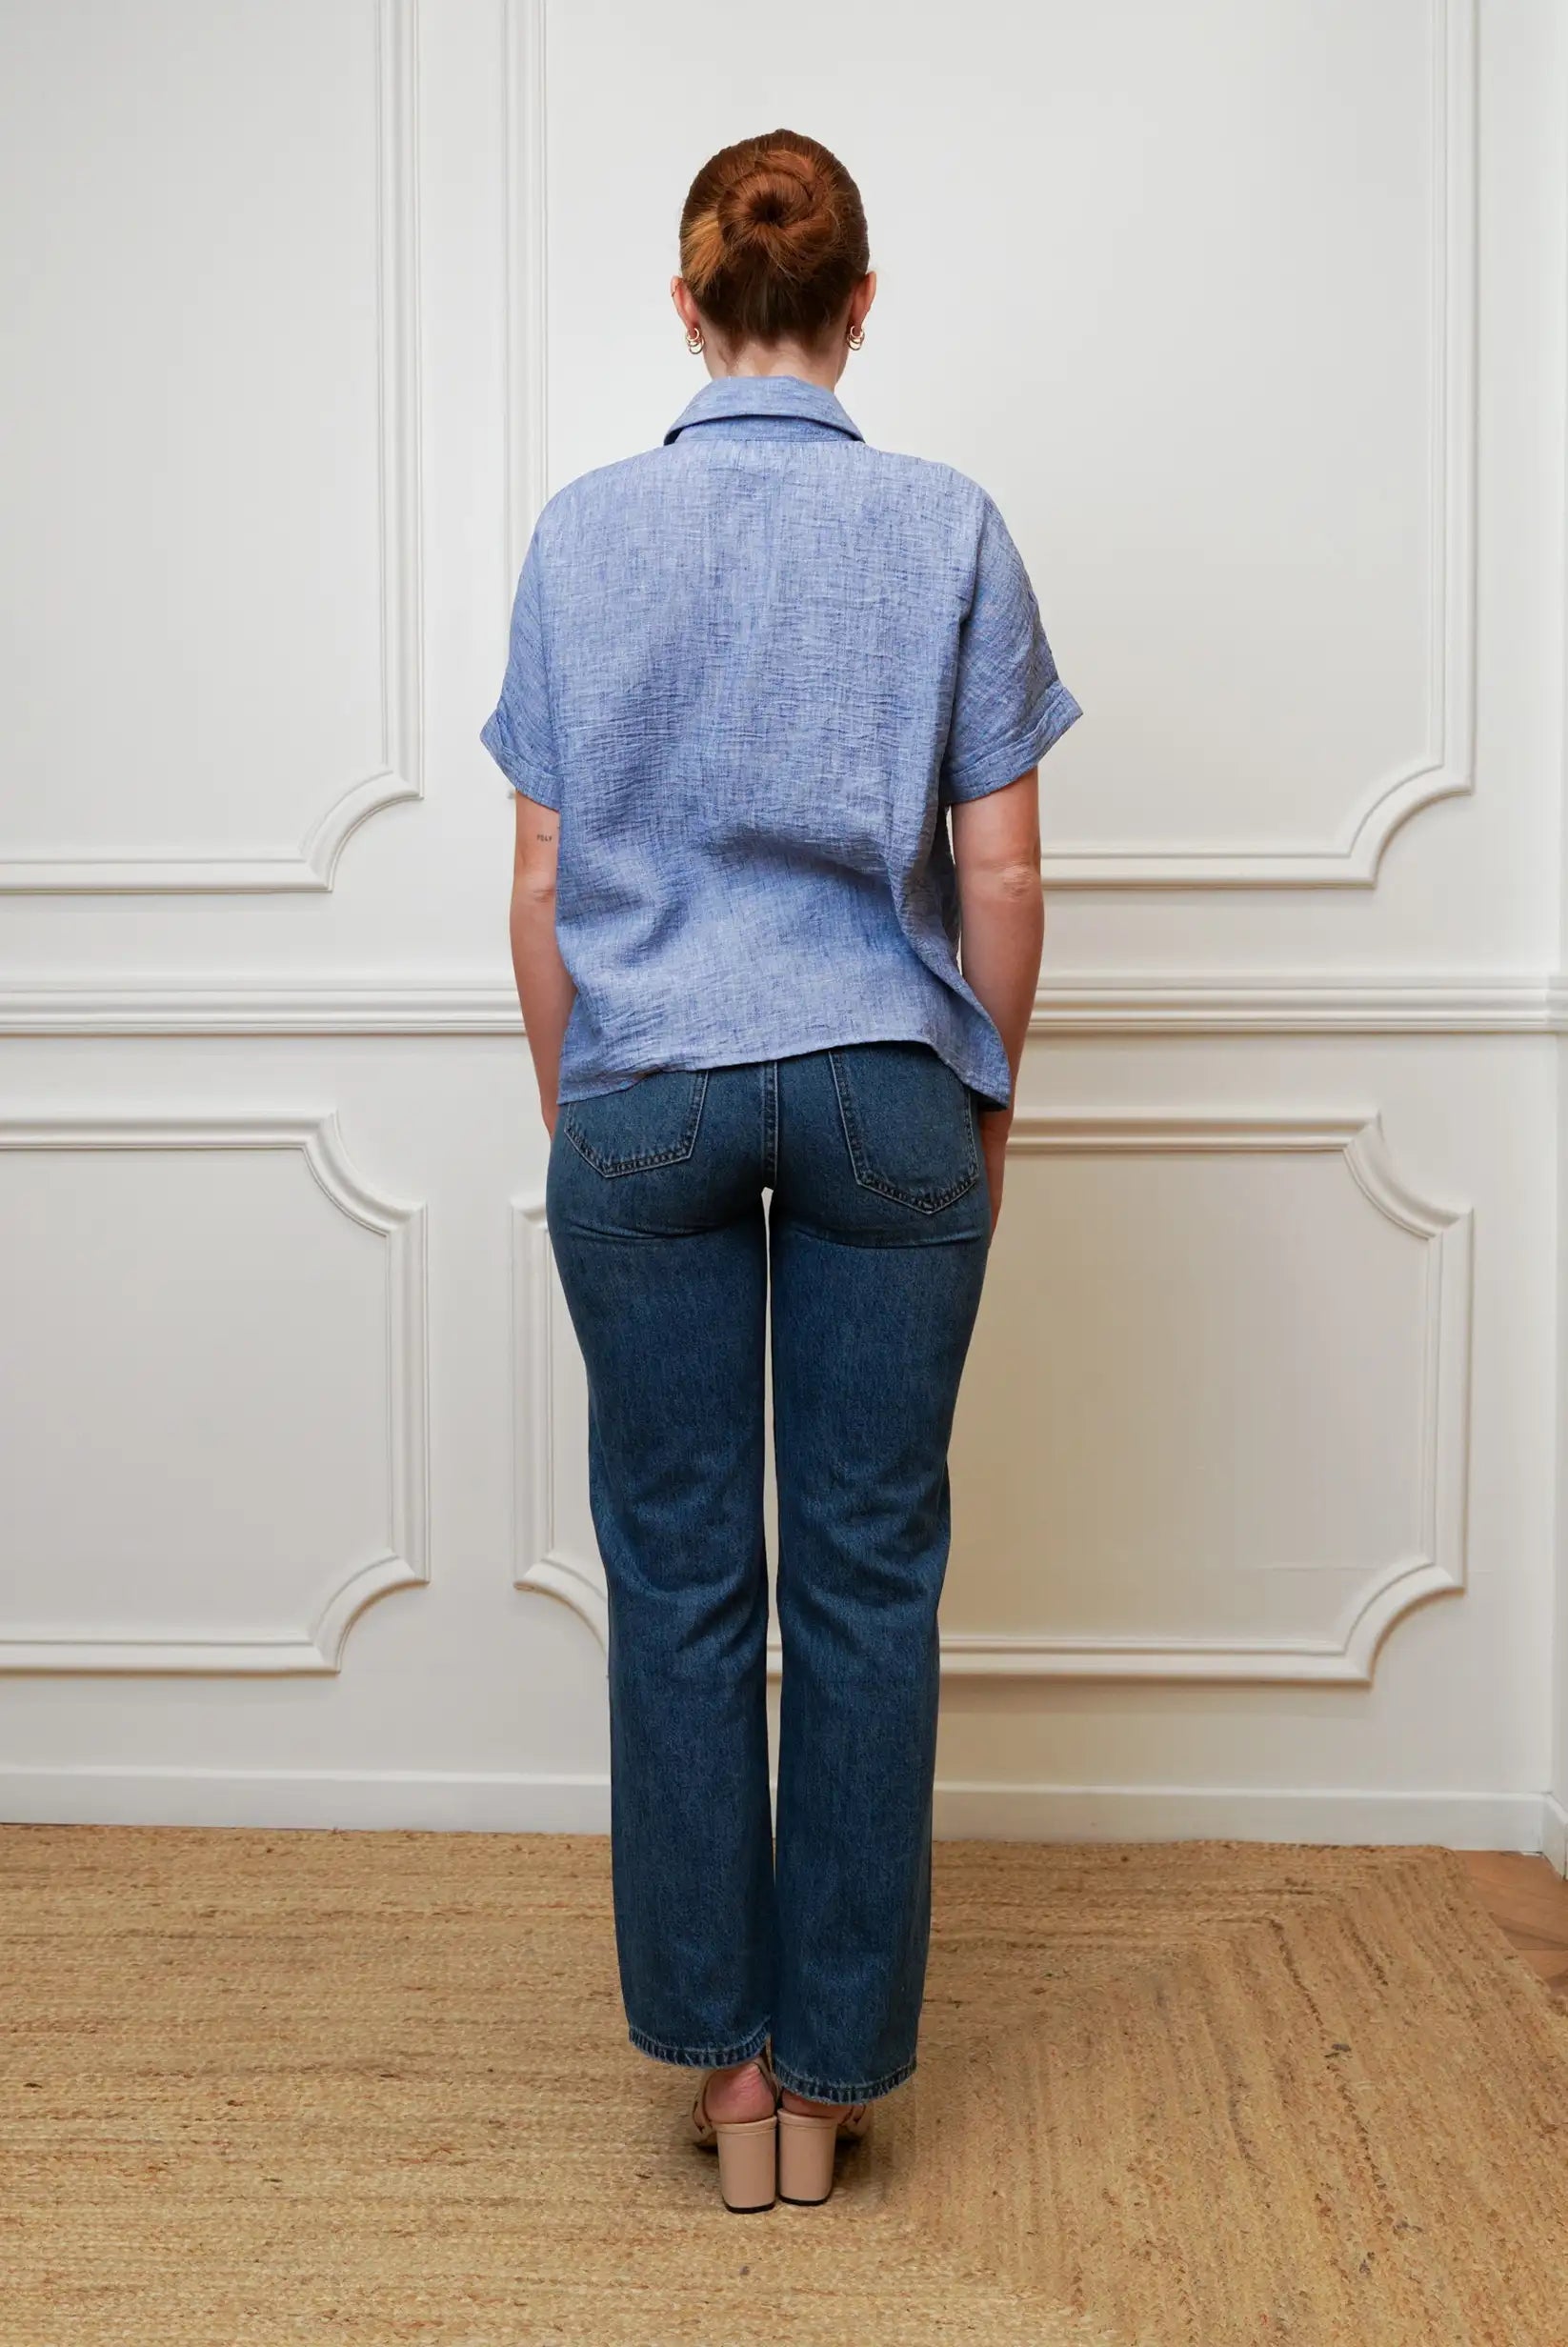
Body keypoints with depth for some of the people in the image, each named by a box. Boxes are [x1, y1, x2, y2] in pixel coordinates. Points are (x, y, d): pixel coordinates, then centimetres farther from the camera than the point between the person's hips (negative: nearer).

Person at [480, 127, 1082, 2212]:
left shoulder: (586, 531, 1)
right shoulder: (949, 528, 0)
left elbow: (543, 883, 2)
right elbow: (1001, 878, -1)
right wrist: (991, 1104, 11)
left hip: (650, 1099, 1)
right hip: (884, 1096, 0)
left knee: (680, 1578, 9)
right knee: (868, 1578, 7)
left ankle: (726, 2062, 20)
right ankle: (831, 2074, 18)